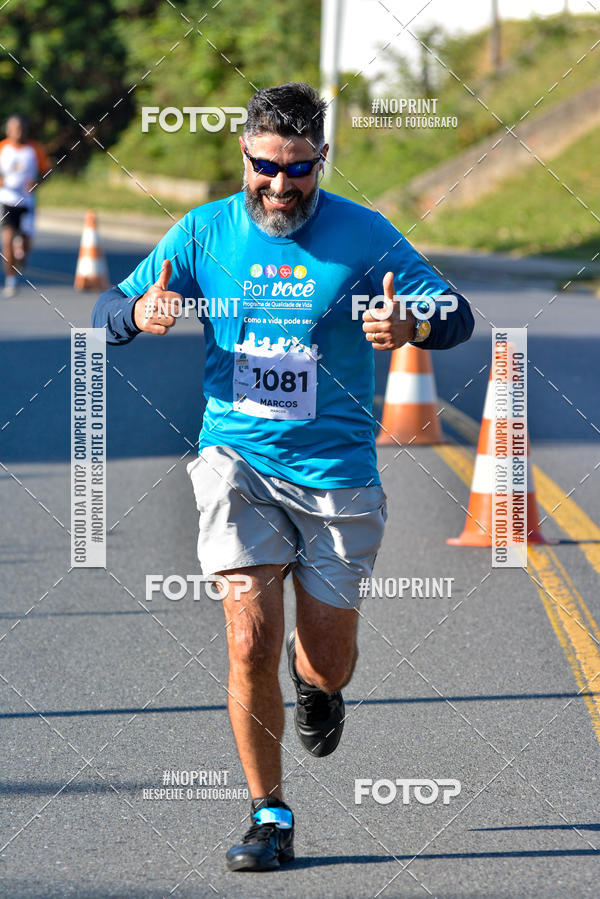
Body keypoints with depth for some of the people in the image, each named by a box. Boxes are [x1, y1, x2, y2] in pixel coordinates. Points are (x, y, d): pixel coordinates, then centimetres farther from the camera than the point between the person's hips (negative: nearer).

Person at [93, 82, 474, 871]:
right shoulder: (205, 231, 0)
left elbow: (457, 317, -3)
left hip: (337, 472, 0)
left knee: (327, 668, 3)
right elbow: (107, 315, 4)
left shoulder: (364, 236, -4)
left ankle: (314, 679, 43)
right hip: (237, 460, 0)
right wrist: (141, 312, -21)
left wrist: (411, 327, -27)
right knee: (251, 641, -15)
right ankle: (269, 817, 2)